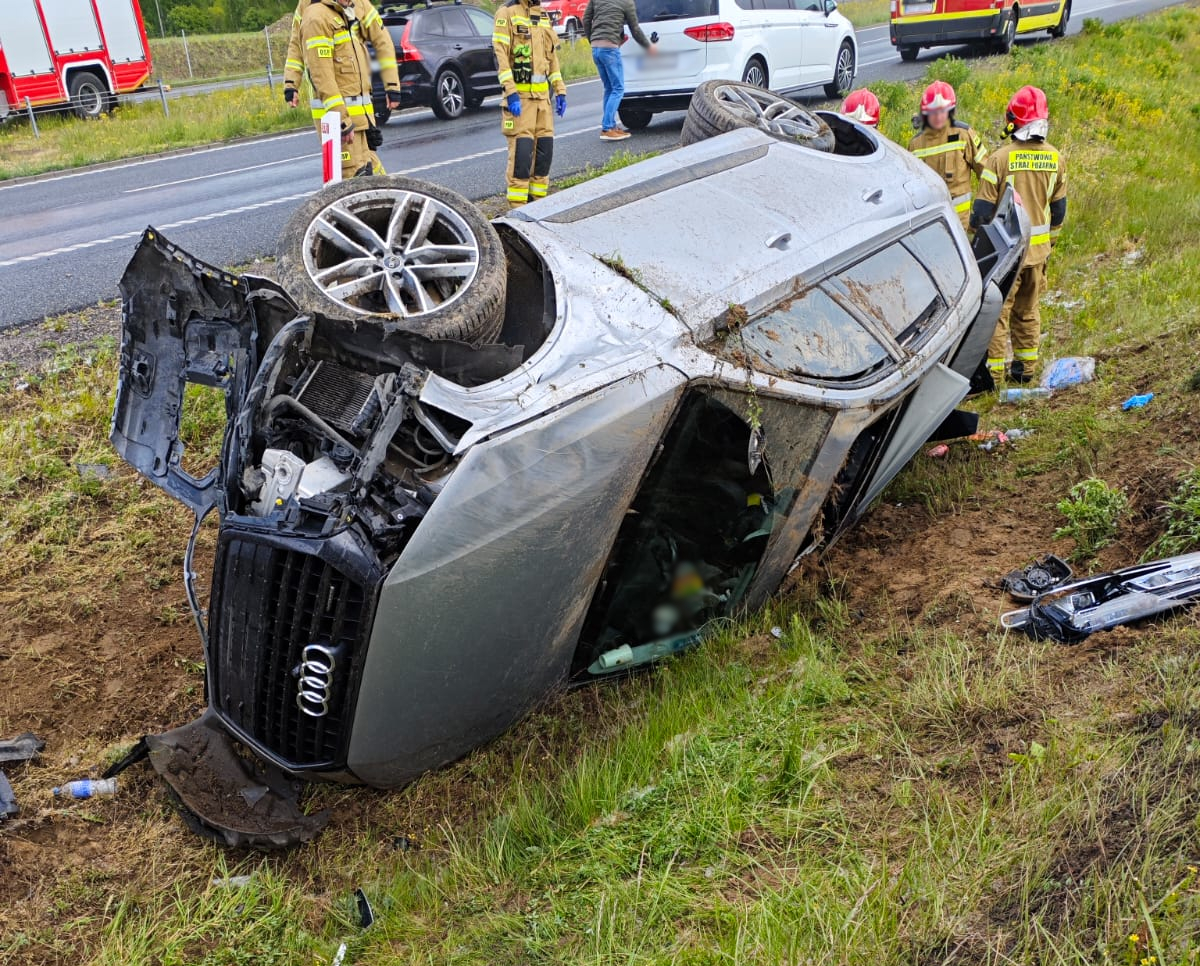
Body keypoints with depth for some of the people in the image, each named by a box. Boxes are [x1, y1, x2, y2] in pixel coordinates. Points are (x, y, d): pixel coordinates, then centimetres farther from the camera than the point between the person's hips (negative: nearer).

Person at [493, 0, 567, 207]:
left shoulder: (544, 17, 17)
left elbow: (552, 56, 21)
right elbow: (500, 54, -12)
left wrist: (560, 91, 13)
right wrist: (510, 92, -21)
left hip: (543, 94, 7)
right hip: (520, 93, -7)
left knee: (545, 146, 6)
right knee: (522, 148, -10)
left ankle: (538, 199, 15)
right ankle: (517, 205, -6)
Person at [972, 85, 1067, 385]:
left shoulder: (1000, 158, -16)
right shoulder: (1055, 158, 1)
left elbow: (983, 210, -13)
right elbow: (1058, 209, 10)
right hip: (1038, 251, 5)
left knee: (996, 311, 3)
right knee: (1029, 311, 18)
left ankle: (993, 371, 6)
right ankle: (1027, 368, 27)